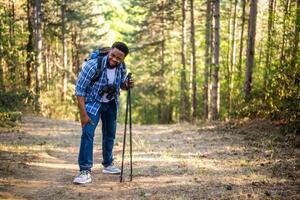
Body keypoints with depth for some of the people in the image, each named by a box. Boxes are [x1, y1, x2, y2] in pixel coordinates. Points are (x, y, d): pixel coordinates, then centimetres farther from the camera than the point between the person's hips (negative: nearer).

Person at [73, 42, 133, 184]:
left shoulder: (122, 67, -15)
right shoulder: (92, 65, -31)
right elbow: (79, 90, -24)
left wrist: (127, 85, -20)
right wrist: (83, 114, -25)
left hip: (111, 104, 5)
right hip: (93, 103, -5)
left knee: (110, 134, 14)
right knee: (88, 133, -18)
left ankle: (108, 165, 32)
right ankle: (85, 171, -15)